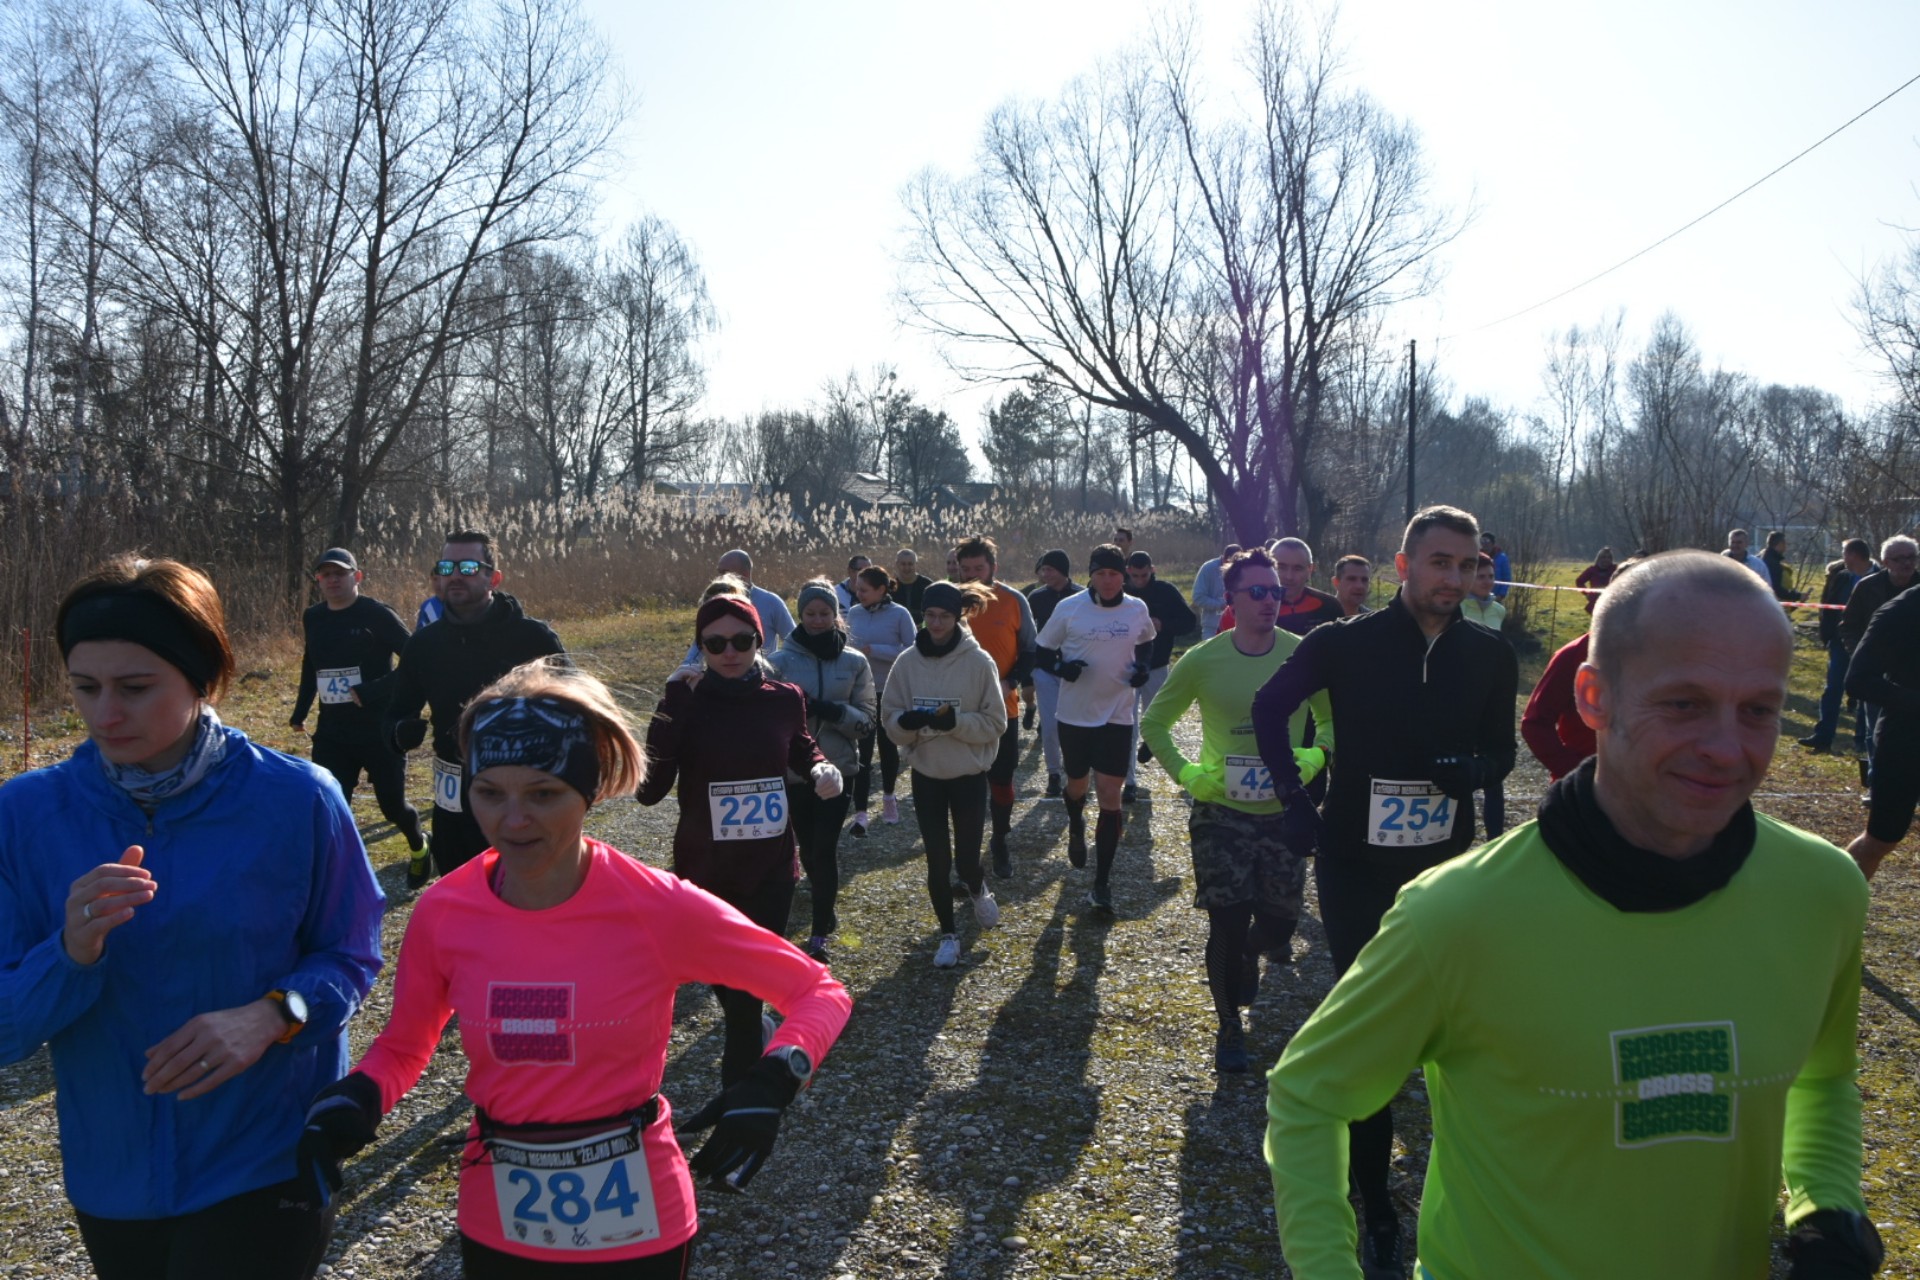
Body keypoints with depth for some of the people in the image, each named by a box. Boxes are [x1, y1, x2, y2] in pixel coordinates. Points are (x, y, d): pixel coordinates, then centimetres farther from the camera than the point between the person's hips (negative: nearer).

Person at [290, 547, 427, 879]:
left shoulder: (376, 615, -12)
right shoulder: (313, 618, 5)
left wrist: (374, 692, -24)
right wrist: (299, 712, 20)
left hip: (380, 731, -4)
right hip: (331, 734, 4)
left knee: (392, 804, 9)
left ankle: (419, 847, 41)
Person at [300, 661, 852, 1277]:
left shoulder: (659, 909, -21)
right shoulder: (441, 914, -12)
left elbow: (820, 992, -11)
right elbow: (401, 1047, 6)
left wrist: (772, 1081, -29)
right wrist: (353, 1100, -15)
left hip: (635, 1227, -3)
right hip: (497, 1227, 3)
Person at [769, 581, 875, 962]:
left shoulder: (854, 662, -1)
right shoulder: (782, 660, -2)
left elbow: (867, 721, -1)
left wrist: (832, 710, -19)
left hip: (837, 769, -1)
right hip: (794, 770, 1)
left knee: (824, 847, -7)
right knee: (808, 846, 11)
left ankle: (819, 934, 3)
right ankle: (824, 902, 39)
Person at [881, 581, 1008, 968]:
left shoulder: (979, 661, -11)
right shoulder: (907, 661, -4)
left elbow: (995, 723, -9)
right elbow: (889, 719, -1)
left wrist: (955, 722, -24)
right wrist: (907, 722, -23)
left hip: (969, 776, -2)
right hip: (926, 775, 2)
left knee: (967, 858, 4)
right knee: (938, 860, 7)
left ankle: (978, 889, 41)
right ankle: (948, 934, 27)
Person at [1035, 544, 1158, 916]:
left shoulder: (1137, 609, -2)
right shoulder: (1068, 608, -8)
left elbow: (1146, 643, 18)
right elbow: (1042, 654, 0)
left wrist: (1144, 666, -3)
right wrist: (1060, 666, -22)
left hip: (1117, 715, 0)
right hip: (1075, 714, 0)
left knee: (1109, 796, -5)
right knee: (1077, 784, 19)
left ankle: (1102, 883, 3)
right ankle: (1076, 828, 55)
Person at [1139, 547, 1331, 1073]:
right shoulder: (1203, 660, -7)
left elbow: (1333, 718, 9)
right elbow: (1154, 722, 4)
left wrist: (1316, 755, -10)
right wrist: (1184, 772, -8)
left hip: (1285, 812, 1)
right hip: (1221, 812, -1)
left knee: (1279, 921, 8)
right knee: (1227, 925, 2)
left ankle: (1254, 949, 46)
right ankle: (1229, 1027, 22)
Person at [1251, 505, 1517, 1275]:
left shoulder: (1490, 656, -3)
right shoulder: (1346, 643, -10)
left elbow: (1502, 748, 10)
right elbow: (1270, 707, 4)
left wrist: (1479, 770, -15)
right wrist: (1294, 798, -5)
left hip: (1446, 862, 2)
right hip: (1355, 863, -2)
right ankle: (1372, 1198, 18)